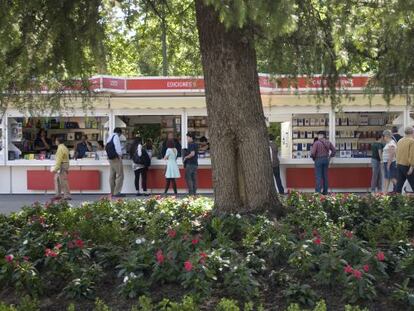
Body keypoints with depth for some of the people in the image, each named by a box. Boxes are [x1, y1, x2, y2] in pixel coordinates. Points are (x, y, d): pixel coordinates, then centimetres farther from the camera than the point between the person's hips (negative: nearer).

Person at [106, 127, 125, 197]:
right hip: (116, 158, -9)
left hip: (110, 158, 9)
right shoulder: (116, 137, -9)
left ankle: (112, 193, 15)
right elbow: (117, 146, -19)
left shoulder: (109, 138, 17)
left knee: (112, 176, 11)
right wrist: (120, 154, -7)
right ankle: (117, 193, -12)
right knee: (120, 175, -8)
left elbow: (107, 149, 18)